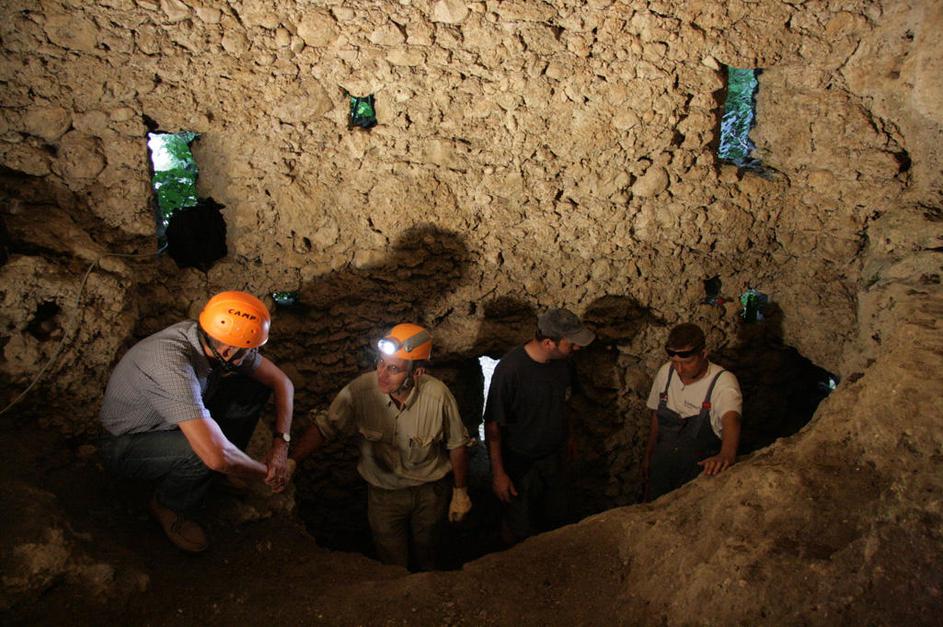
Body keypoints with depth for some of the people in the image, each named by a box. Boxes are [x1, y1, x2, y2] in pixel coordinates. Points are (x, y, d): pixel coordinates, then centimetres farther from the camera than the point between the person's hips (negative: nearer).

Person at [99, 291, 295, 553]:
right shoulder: (174, 365, -41)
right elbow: (217, 456, -46)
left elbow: (282, 381, -5)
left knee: (255, 386, -9)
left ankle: (222, 474, 7)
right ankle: (168, 506, -3)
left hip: (170, 422, 7)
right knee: (203, 454, -36)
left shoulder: (218, 341, -18)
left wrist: (281, 443, -16)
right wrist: (266, 472, -27)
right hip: (125, 445, -7)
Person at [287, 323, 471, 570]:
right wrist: (291, 460, -31)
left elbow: (457, 445, -12)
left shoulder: (438, 395, -27)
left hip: (430, 491, 1)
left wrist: (460, 493, -2)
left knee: (426, 552, 26)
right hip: (383, 492, 0)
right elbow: (324, 427, -17)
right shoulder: (360, 390, -26)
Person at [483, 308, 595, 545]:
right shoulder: (510, 369, -30)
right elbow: (493, 425, -23)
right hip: (520, 463, -6)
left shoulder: (563, 361, -9)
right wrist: (498, 473, -19)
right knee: (519, 530, 13)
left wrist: (567, 435, 21)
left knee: (559, 520, 21)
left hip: (553, 457, 6)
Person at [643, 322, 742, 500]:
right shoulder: (665, 372, -5)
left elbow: (731, 419, -40)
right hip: (662, 468, 4)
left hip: (701, 472, -4)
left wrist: (727, 453, -59)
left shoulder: (723, 381, -21)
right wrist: (648, 456, 14)